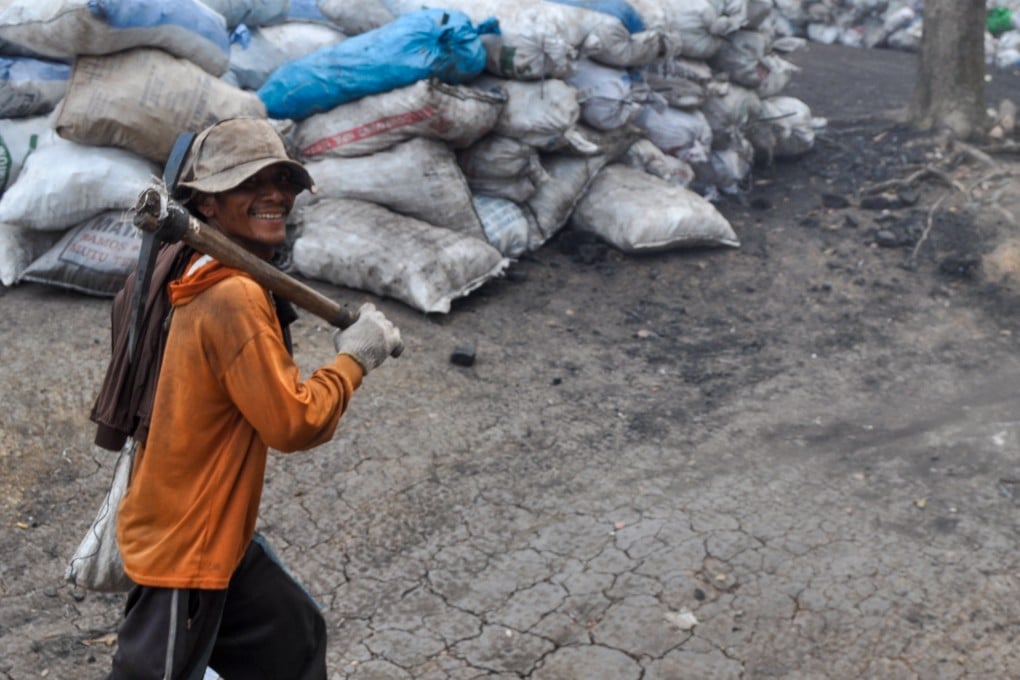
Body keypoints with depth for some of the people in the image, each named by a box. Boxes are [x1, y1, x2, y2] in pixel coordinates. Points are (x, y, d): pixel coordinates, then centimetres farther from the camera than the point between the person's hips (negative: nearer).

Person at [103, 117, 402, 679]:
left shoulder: (217, 283, 5)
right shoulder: (234, 297, -25)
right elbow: (293, 422, -25)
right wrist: (354, 358, -12)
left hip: (218, 536, 10)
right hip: (182, 546, -10)